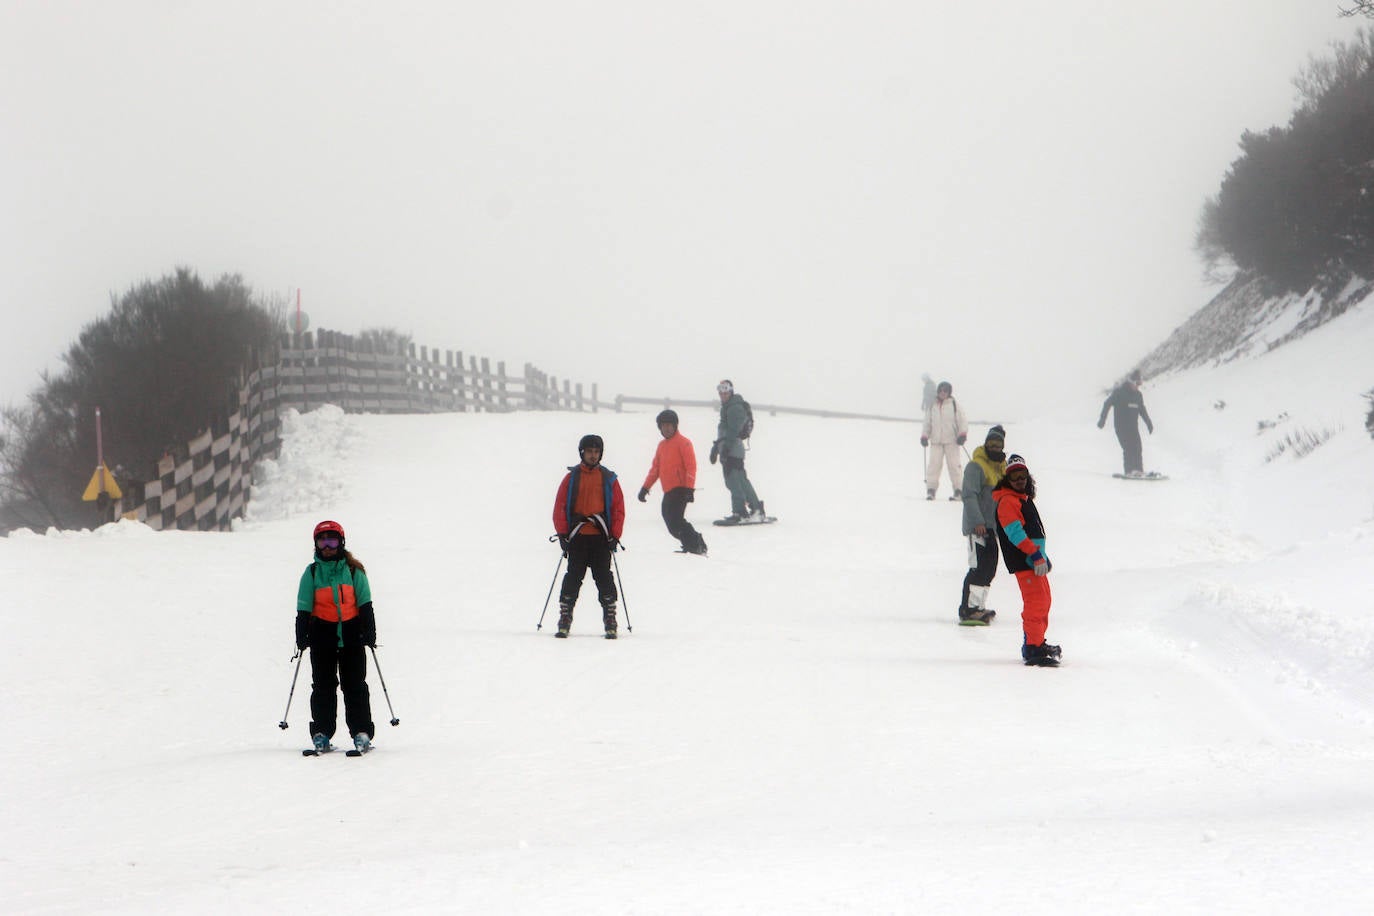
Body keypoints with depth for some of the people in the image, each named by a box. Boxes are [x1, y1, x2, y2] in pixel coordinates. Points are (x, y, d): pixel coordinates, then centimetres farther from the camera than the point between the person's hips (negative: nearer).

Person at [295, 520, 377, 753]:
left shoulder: (353, 571, 5)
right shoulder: (312, 573, 6)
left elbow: (364, 604, 5)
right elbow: (304, 608, 5)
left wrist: (369, 633, -3)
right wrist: (301, 635, -4)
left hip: (351, 631, 0)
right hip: (322, 632, 1)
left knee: (355, 684, -1)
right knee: (323, 684, 1)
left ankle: (361, 733, 1)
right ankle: (321, 733, 3)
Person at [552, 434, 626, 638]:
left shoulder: (609, 479, 8)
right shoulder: (572, 477, 7)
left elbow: (618, 508, 8)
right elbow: (560, 506, 6)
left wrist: (615, 536, -1)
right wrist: (562, 534, -3)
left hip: (601, 537, 0)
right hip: (577, 537, 0)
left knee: (604, 579, -2)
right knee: (573, 577, -3)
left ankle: (610, 621, 2)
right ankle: (564, 620, 0)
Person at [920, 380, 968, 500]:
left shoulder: (955, 405, 2)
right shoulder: (932, 406, 10)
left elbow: (962, 421, 1)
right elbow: (927, 423, 17)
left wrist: (962, 434, -12)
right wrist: (924, 436, 6)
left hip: (951, 441, -3)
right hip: (936, 441, 3)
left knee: (953, 465, -4)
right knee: (933, 464, -6)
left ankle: (958, 491, 1)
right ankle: (931, 489, -1)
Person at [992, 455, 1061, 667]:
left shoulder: (1023, 498, 20)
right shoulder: (1007, 501, -12)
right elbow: (1015, 532, -22)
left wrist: (1042, 556, 32)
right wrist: (1035, 554, -27)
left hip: (1034, 558, 10)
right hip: (1022, 560, -10)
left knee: (1043, 600, 18)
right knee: (1036, 601, -16)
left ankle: (1038, 643, 30)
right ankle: (1032, 649, -18)